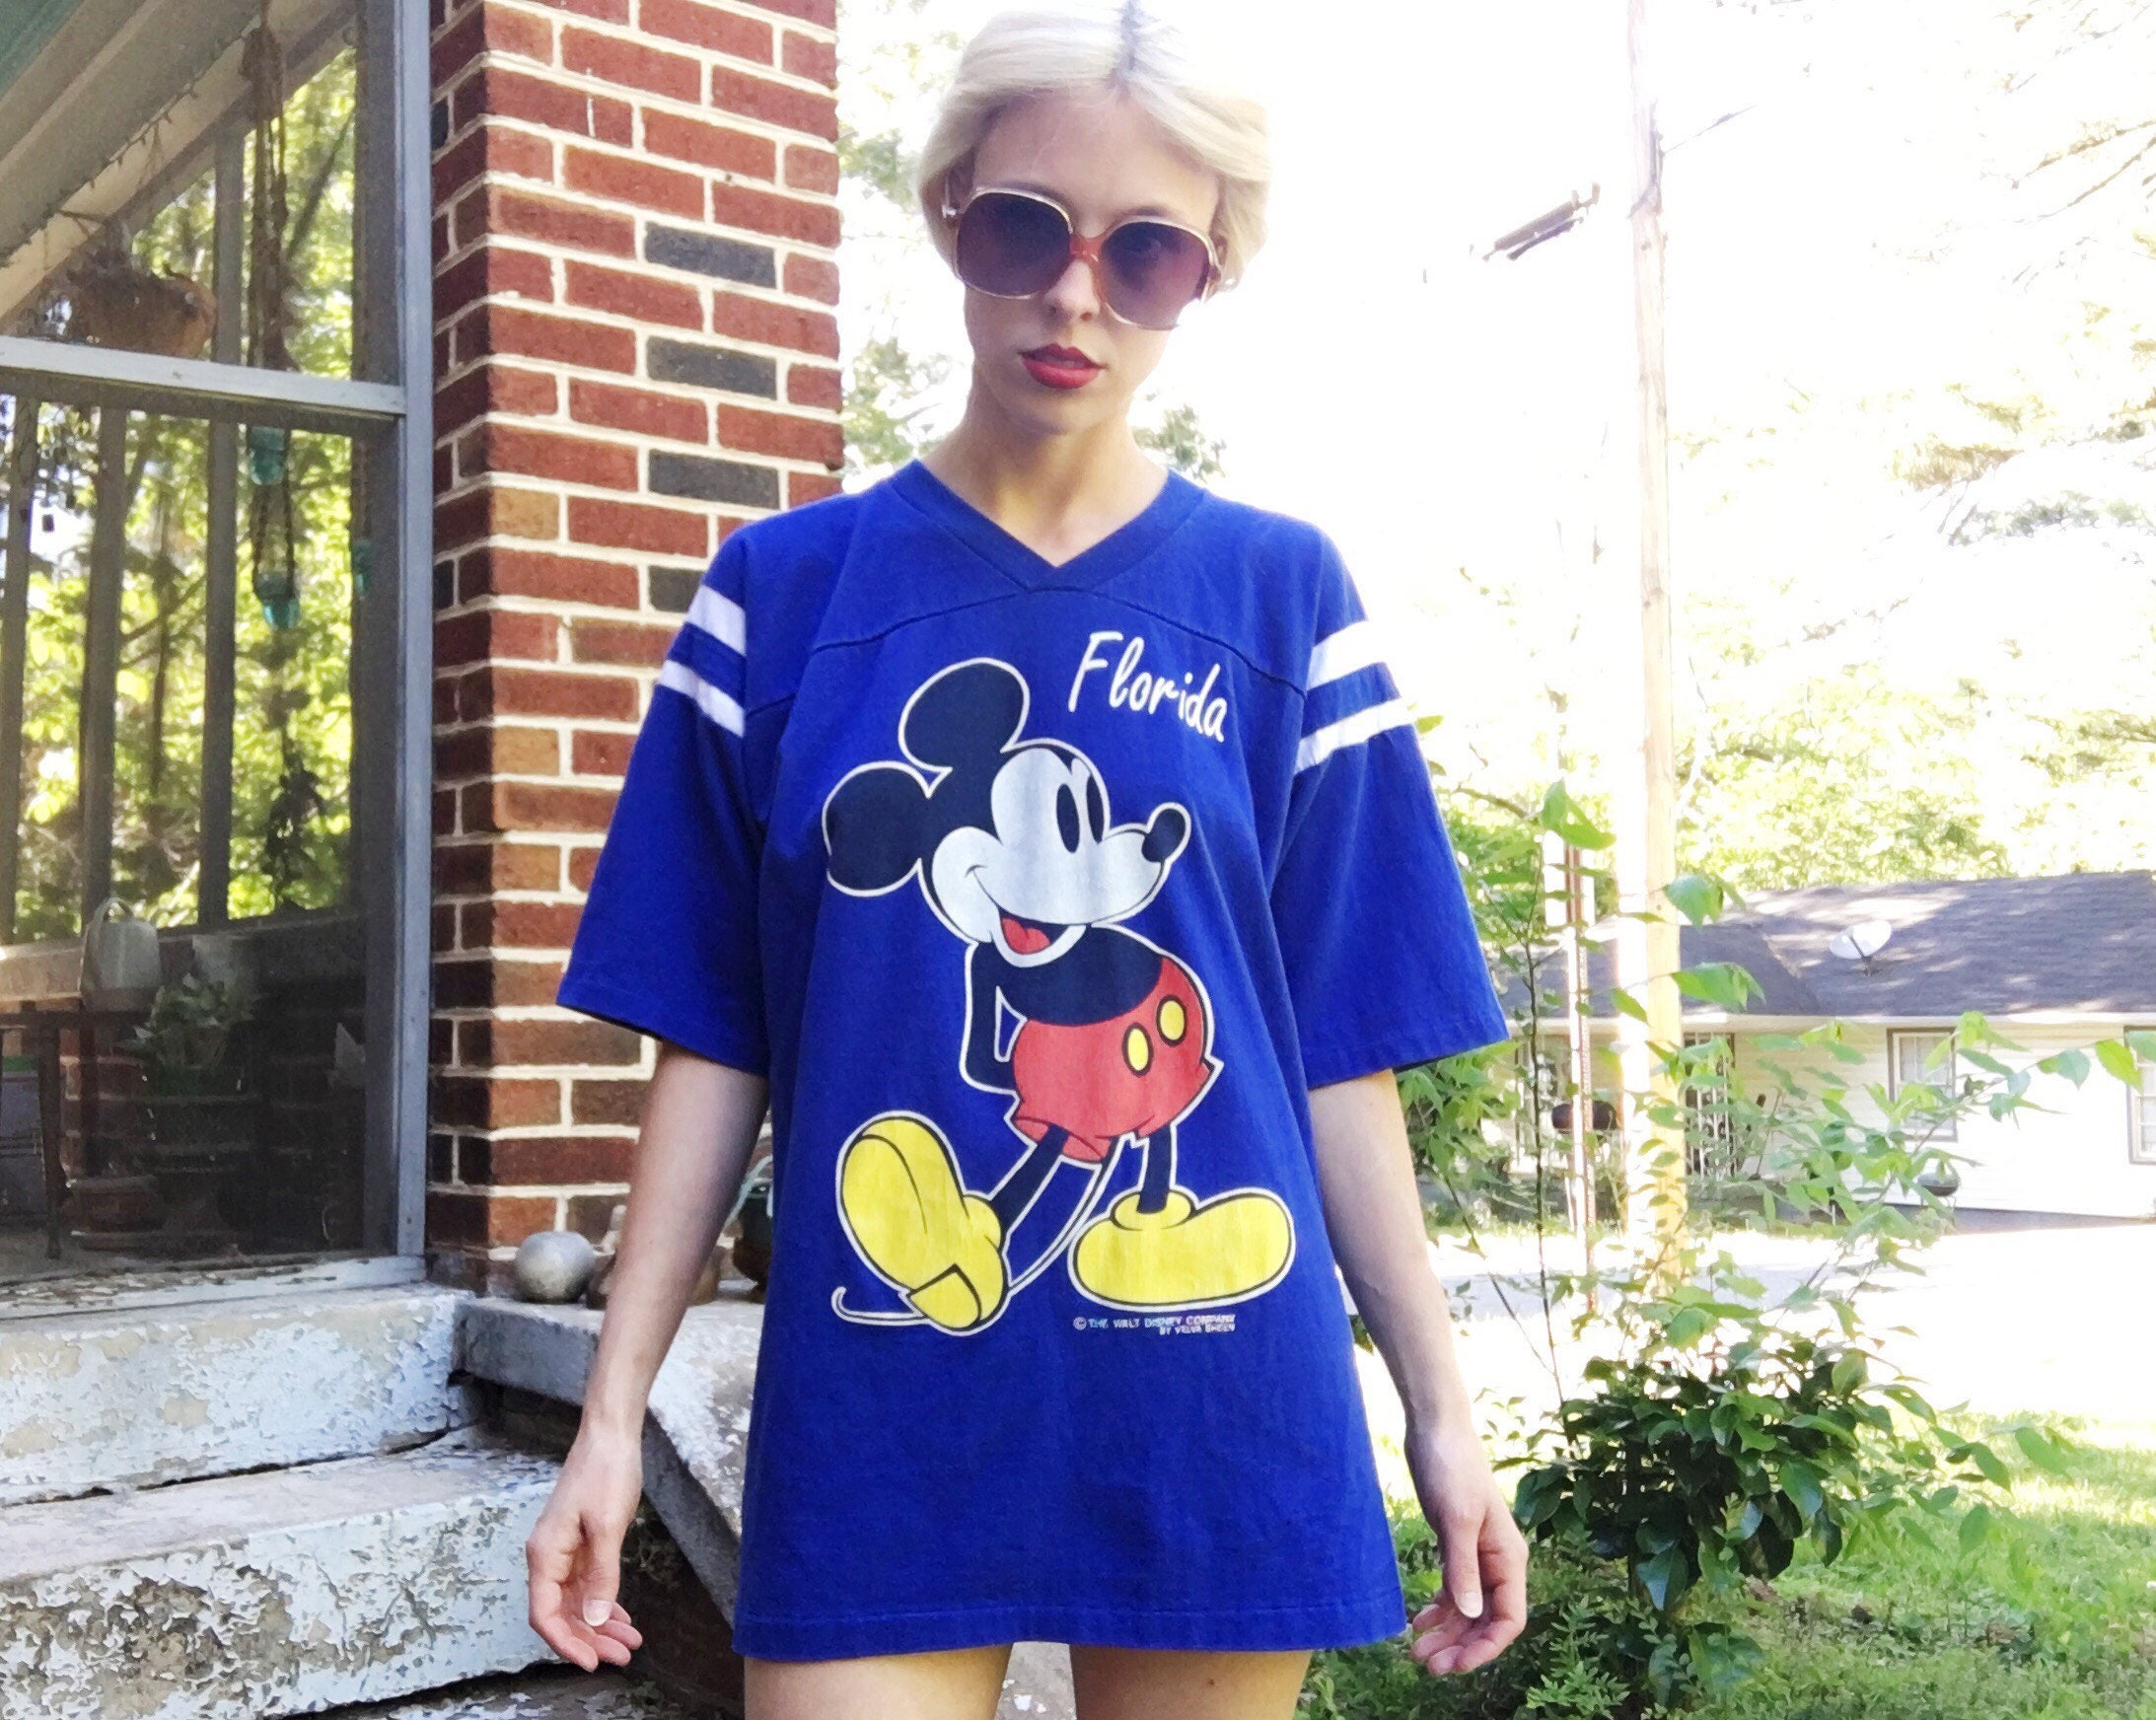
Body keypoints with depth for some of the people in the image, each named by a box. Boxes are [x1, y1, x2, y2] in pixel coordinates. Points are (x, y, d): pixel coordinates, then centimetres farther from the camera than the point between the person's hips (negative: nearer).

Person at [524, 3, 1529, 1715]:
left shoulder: (1281, 595, 2)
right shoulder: (787, 588, 2)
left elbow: (1340, 1047, 2)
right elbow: (714, 1040, 3)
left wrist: (1443, 1408, 1)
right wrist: (613, 1415, 0)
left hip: (1220, 1416, 1)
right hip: (878, 1419, 0)